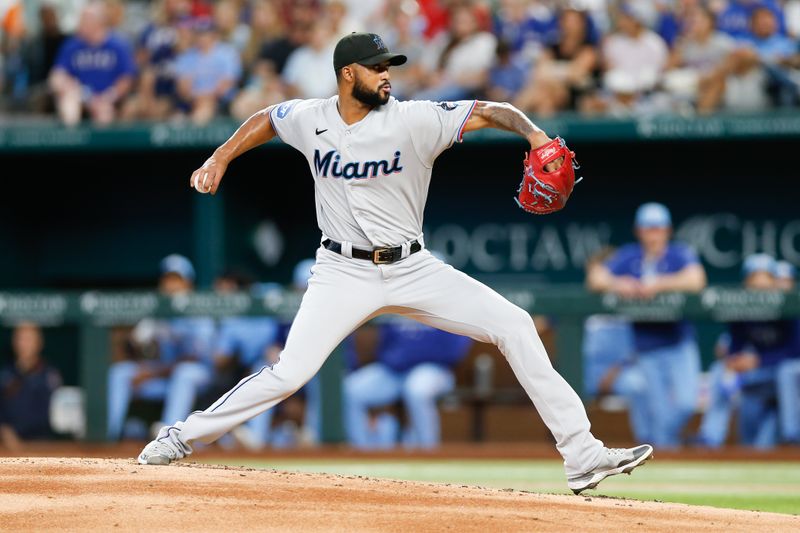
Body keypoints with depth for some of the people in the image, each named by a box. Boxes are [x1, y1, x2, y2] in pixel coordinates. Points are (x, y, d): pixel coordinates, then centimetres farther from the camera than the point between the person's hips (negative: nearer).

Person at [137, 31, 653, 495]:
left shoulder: (413, 120, -11)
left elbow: (489, 111, -16)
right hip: (344, 272, -1)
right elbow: (265, 120, 19)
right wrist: (220, 159, 12)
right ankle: (181, 437, 1)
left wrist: (534, 133, -34)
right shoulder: (310, 119, -4)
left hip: (413, 270, 1)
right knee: (288, 373, -17)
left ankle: (581, 455, -9)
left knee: (515, 326, -12)